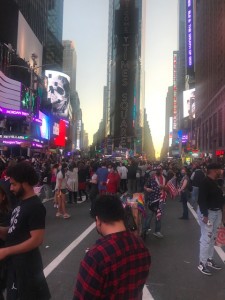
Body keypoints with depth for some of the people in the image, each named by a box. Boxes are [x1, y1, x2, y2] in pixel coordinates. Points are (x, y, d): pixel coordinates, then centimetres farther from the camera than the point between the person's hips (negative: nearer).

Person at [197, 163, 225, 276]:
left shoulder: (216, 182, 8)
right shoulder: (205, 183, -19)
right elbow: (201, 200, -23)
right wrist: (205, 215, -25)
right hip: (207, 212, -9)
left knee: (212, 237, 18)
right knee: (206, 238, -4)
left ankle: (209, 259, 32)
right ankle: (202, 263, 8)